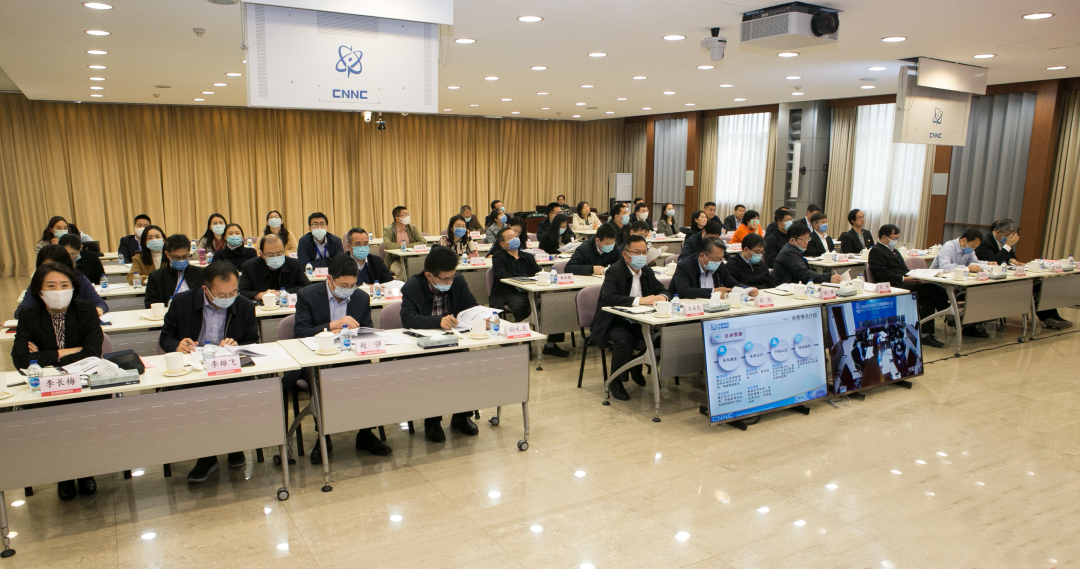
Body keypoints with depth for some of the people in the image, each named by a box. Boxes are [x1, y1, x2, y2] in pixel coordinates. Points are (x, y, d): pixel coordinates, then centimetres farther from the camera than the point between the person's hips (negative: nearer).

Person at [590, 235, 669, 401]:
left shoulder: (647, 271, 8)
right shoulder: (614, 272, -16)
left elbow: (662, 290, 12)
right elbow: (608, 297, -32)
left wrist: (662, 297, -15)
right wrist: (639, 300, -39)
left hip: (637, 322, 7)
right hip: (613, 323, -7)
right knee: (625, 339, -35)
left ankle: (636, 368, 13)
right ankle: (615, 383, -11)